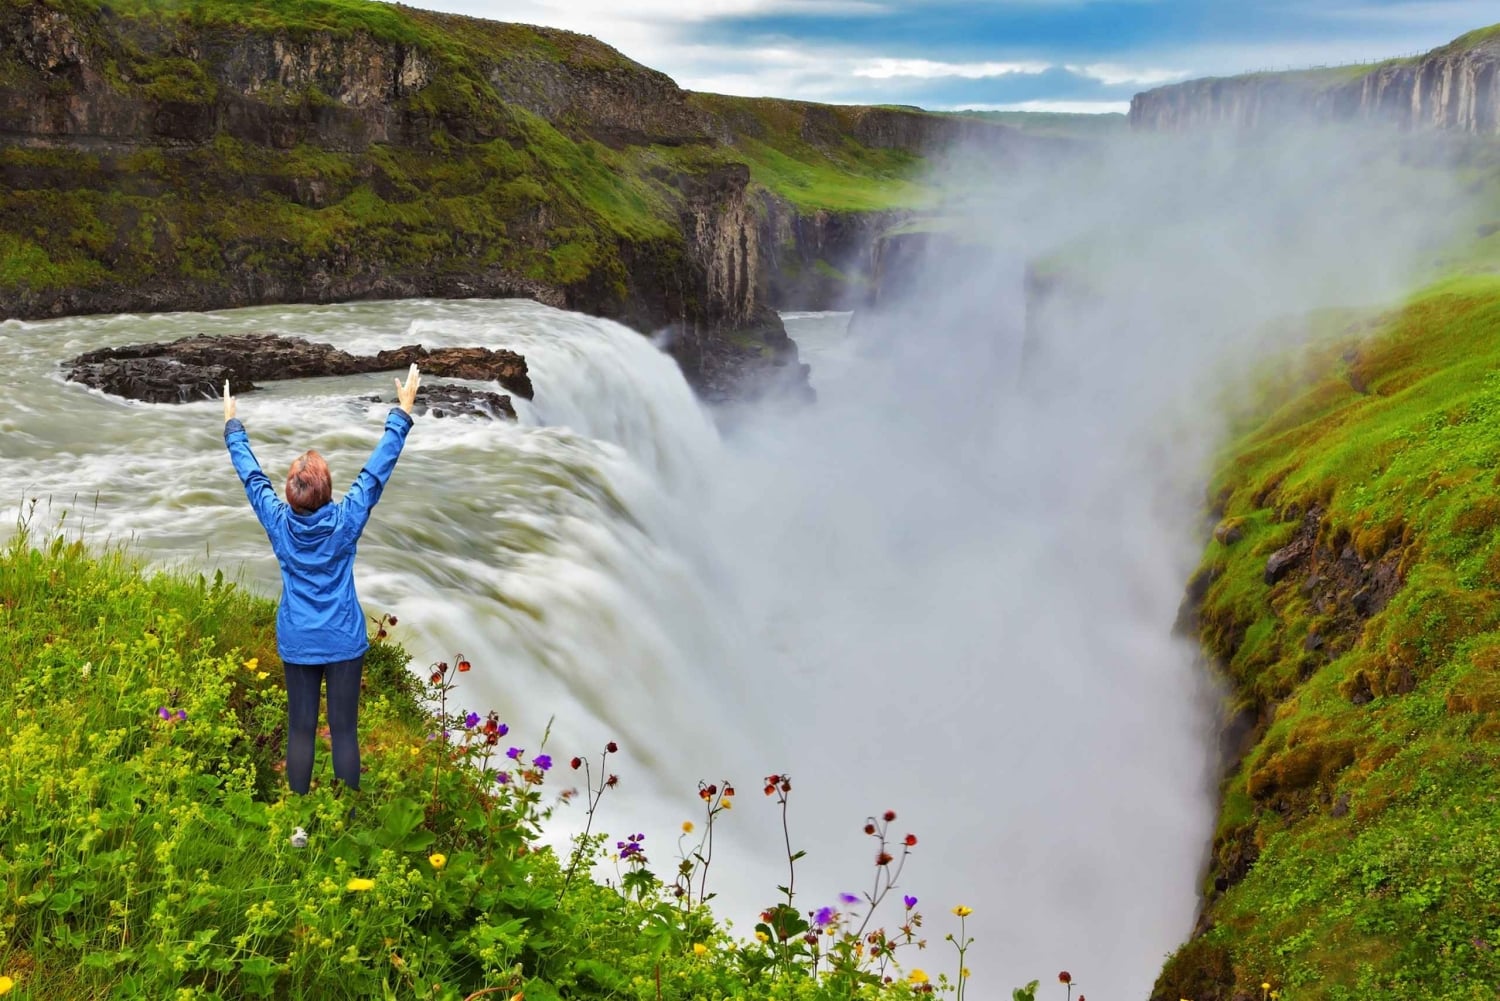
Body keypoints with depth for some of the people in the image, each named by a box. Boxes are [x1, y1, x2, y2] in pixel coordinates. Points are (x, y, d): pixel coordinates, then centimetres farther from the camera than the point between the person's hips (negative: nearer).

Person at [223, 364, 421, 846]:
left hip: (297, 644, 2)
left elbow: (251, 474, 5)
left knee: (300, 730, 8)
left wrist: (232, 424, 18)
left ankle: (300, 825, 15)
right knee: (344, 730, 4)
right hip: (344, 643, -2)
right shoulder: (346, 520, -14)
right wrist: (403, 411, -1)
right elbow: (378, 468, -8)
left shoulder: (278, 522, -9)